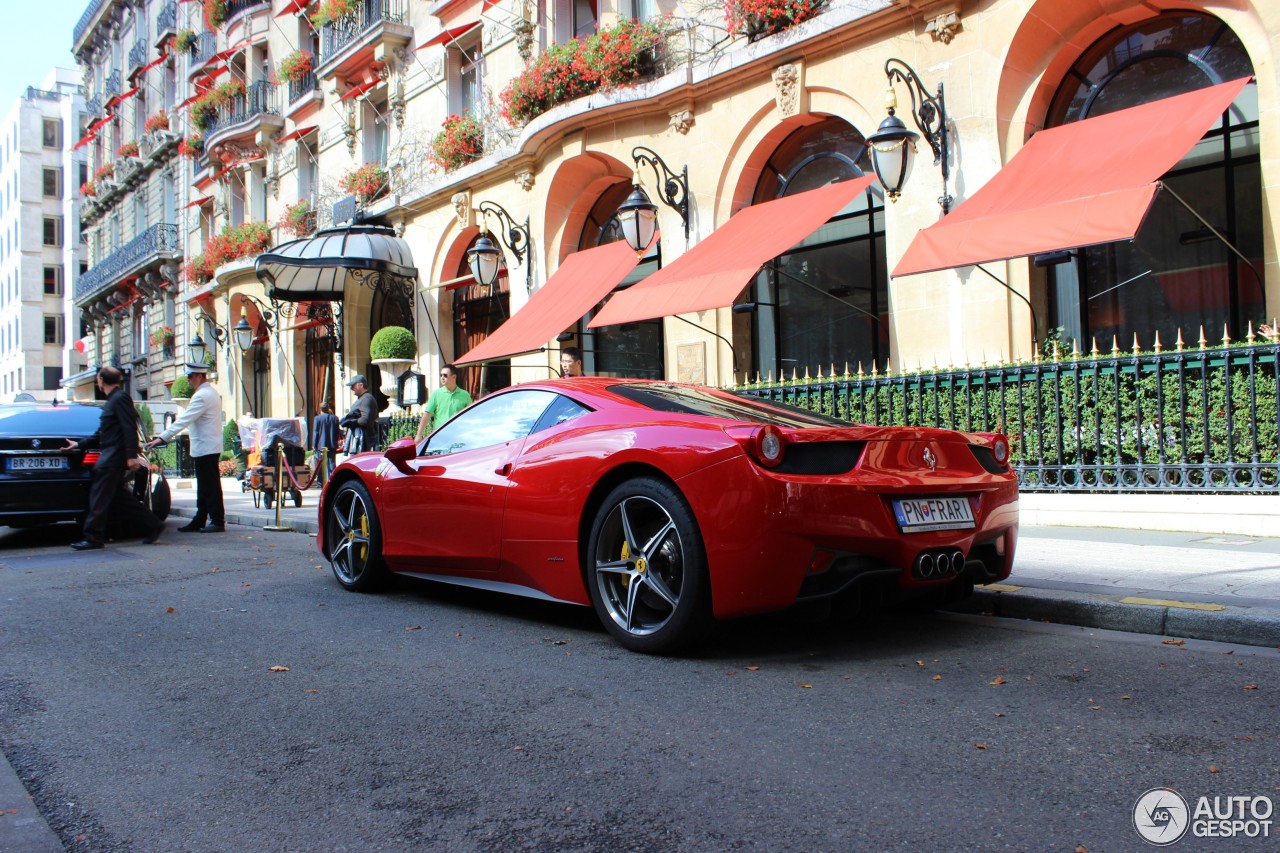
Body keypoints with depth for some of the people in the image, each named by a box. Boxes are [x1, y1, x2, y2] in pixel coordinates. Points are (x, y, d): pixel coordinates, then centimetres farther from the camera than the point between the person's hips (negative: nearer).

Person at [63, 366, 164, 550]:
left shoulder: (120, 399, -9)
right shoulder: (112, 401, 22)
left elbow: (129, 428, -18)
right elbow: (102, 435, 28)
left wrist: (131, 456, -24)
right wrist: (79, 444, 30)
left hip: (114, 457, -10)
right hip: (111, 457, 10)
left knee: (99, 497, -7)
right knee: (121, 498, 9)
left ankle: (93, 538, -4)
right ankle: (152, 525, 12)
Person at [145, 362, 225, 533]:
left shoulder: (202, 395, -17)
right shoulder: (211, 392, 16)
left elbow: (184, 420, -21)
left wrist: (162, 438, -21)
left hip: (205, 448, -10)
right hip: (208, 447, 10)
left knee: (210, 487, -6)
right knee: (204, 487, 12)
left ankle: (218, 522, -2)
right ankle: (199, 522, 16)